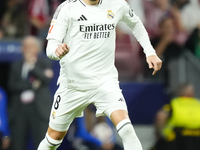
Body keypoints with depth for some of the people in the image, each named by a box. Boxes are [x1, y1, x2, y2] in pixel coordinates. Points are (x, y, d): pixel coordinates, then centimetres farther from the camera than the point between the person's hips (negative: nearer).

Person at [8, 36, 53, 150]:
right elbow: (12, 86, 1)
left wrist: (31, 66, -10)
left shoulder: (45, 63, 10)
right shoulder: (16, 66, 15)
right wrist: (32, 85, -9)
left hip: (39, 110, -3)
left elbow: (47, 79, -7)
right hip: (19, 109, 3)